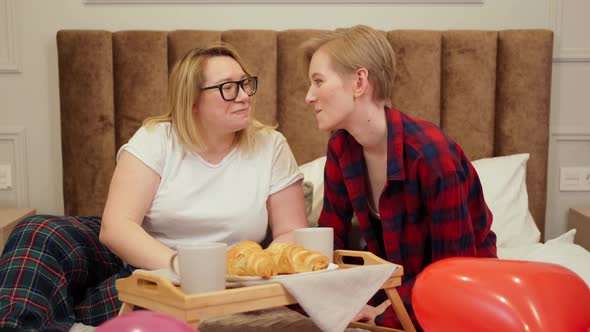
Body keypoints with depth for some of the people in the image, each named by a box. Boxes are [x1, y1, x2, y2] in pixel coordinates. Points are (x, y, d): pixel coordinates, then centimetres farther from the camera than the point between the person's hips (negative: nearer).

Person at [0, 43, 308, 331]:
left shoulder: (271, 147, -4)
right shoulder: (156, 139, -8)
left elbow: (293, 234, -4)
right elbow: (115, 227, -17)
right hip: (135, 254, 1)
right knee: (38, 233, -24)